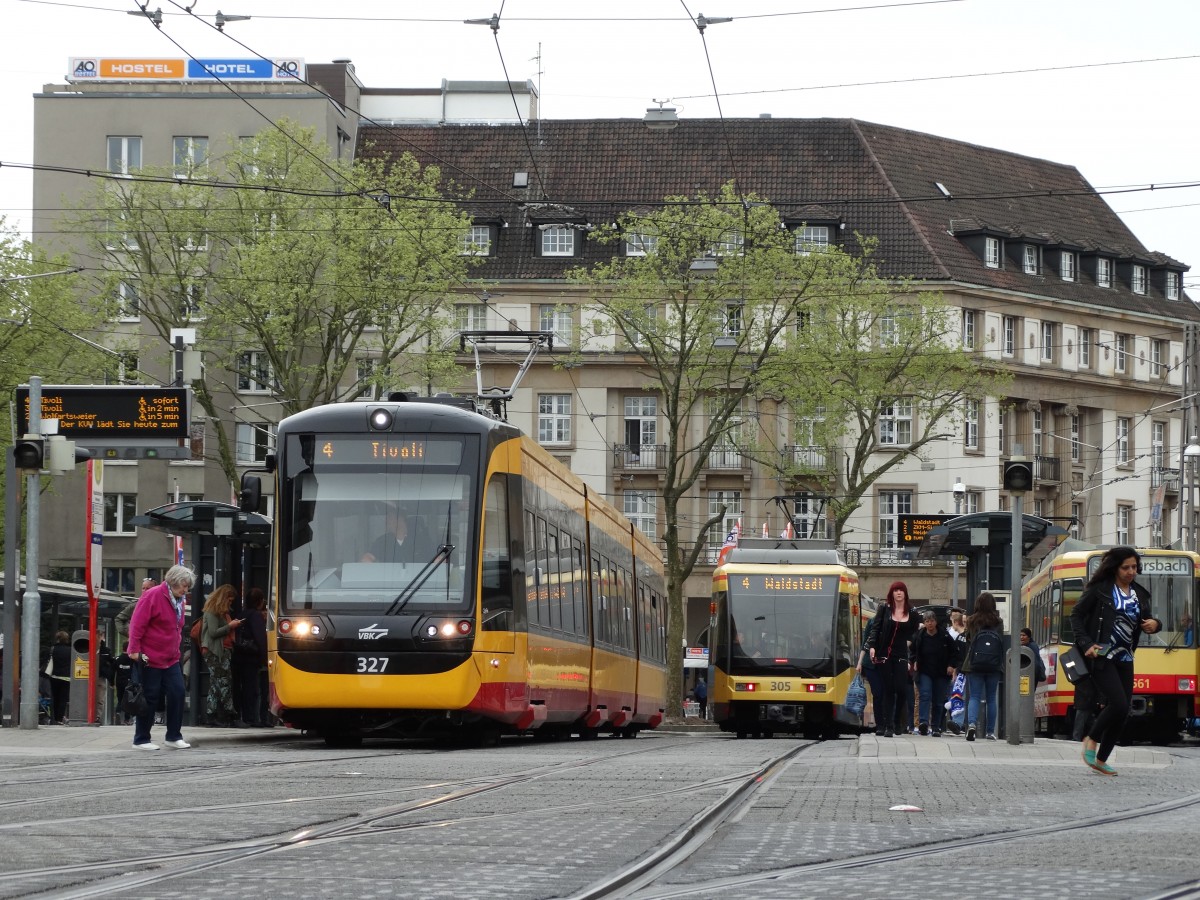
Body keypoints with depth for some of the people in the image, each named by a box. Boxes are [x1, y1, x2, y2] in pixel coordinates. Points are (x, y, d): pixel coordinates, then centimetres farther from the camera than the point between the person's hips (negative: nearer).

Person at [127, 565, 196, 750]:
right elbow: (137, 624, -18)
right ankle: (141, 740, 7)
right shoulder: (153, 596, -14)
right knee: (150, 698, -2)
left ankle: (174, 736, 10)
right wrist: (135, 650, -20)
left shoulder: (178, 601, 12)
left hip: (171, 659, 8)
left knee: (177, 693, 1)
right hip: (150, 658, -8)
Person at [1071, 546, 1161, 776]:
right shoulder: (1100, 589, -5)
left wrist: (1155, 624, -6)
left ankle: (1100, 760, 14)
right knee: (1119, 705, -19)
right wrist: (1086, 644, -14)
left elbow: (1146, 622, 19)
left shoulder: (1139, 594, 12)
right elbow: (1076, 615, -3)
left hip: (1124, 659, 6)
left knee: (1122, 713, 3)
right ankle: (1091, 740, 5)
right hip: (1101, 656, -6)